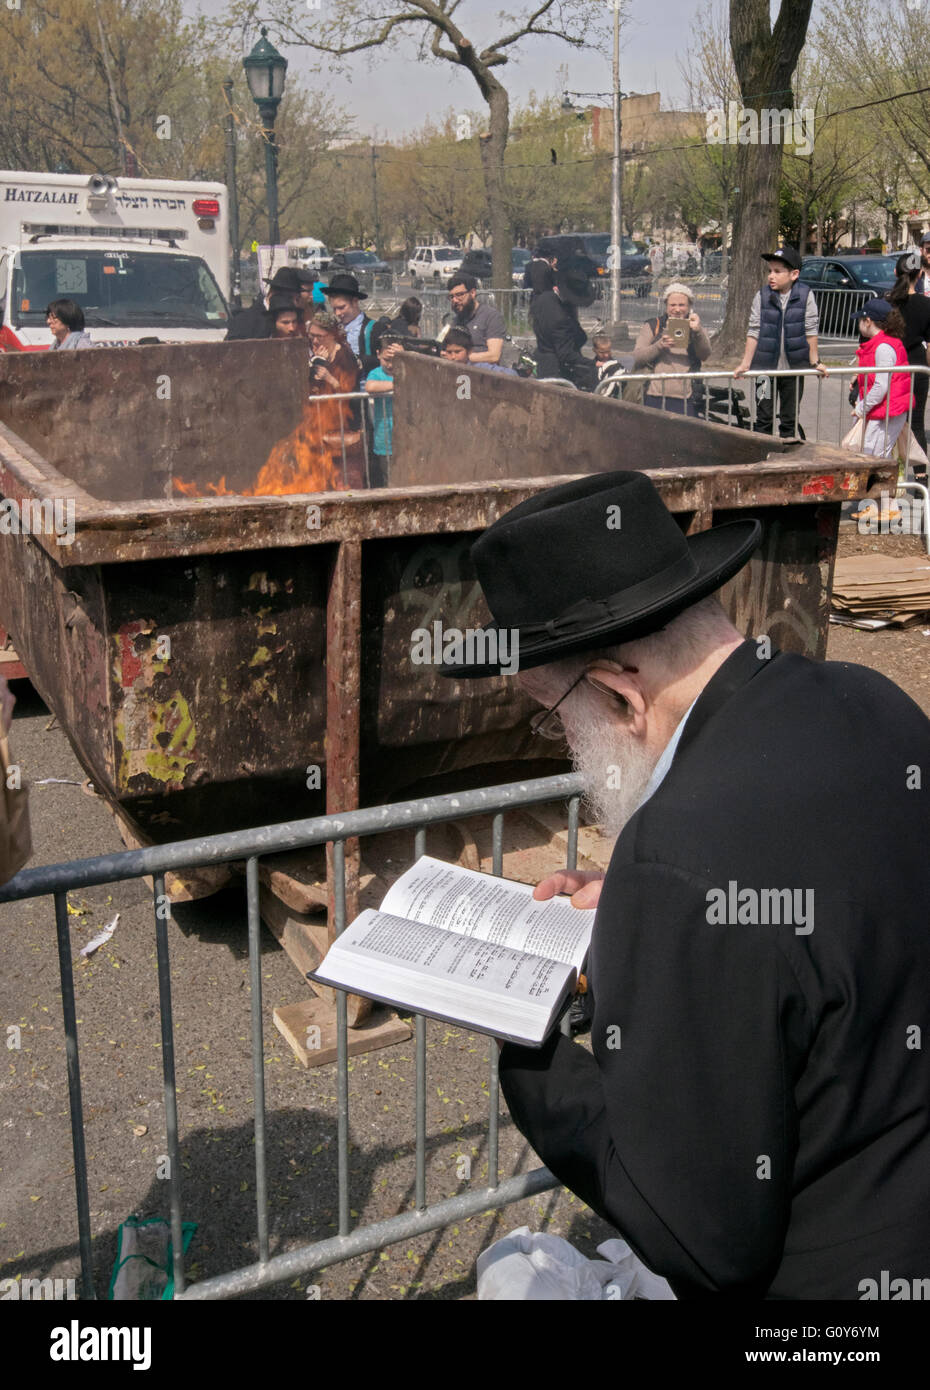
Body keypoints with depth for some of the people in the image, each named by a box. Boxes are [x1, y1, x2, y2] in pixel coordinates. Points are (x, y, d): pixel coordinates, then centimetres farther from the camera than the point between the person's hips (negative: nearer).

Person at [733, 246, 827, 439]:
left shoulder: (806, 296, -5)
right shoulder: (762, 297, -3)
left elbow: (811, 332, 0)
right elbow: (753, 332, -2)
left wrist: (815, 362, 0)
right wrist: (745, 364, -4)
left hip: (794, 367, 0)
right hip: (765, 367, 0)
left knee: (790, 417, 10)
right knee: (764, 417, 5)